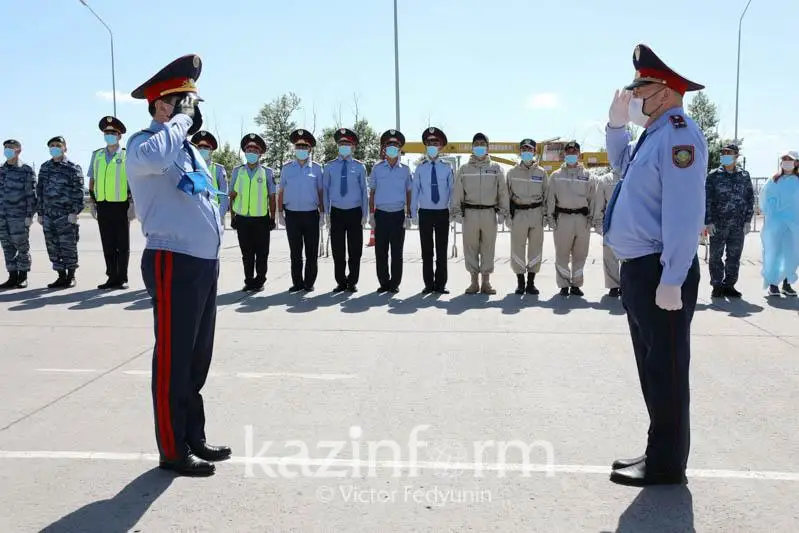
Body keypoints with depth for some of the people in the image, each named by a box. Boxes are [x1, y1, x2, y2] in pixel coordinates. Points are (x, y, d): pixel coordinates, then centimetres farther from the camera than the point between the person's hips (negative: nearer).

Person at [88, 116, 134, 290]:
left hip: (121, 205, -4)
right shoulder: (97, 155, 11)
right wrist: (92, 202, 9)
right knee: (107, 244, 7)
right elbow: (92, 180, 15)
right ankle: (112, 277, 14)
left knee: (123, 244, 4)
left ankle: (122, 278, 11)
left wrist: (132, 204, -9)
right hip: (103, 205, 4)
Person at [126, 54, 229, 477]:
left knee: (197, 357, 16)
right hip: (174, 265, -9)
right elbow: (155, 157, -35)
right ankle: (173, 451, 12)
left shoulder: (188, 148, 18)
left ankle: (194, 438, 30)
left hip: (205, 263, 9)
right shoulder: (143, 144, -9)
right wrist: (182, 117, -21)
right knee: (173, 360, 0)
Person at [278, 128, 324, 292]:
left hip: (311, 214, -1)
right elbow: (281, 192, 9)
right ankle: (297, 283, 14)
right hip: (292, 214, 1)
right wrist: (280, 213, 4)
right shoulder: (286, 168, 7)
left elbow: (321, 192, 6)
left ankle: (309, 283, 11)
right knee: (295, 252, 6)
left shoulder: (316, 168, 4)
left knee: (311, 251, 2)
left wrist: (322, 213, 2)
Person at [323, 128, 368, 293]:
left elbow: (364, 191, 5)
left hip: (355, 212, -1)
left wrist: (365, 214, 1)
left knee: (355, 250, 3)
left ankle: (352, 282, 13)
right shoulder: (330, 167, 4)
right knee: (338, 250, 4)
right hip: (337, 212, 1)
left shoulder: (359, 167, 2)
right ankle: (341, 282, 15)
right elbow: (326, 190, 7)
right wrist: (326, 213, 3)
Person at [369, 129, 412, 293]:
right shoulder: (377, 168, 6)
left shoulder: (405, 169, 6)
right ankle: (383, 282, 12)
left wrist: (408, 216, 2)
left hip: (398, 214, 0)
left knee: (397, 251, 3)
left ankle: (395, 283, 11)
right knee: (380, 251, 2)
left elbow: (408, 193, 7)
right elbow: (372, 192, 7)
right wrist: (371, 214, 1)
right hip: (381, 214, 0)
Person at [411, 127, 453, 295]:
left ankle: (440, 285, 11)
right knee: (426, 251, 5)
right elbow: (414, 191, 3)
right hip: (425, 213, 0)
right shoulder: (420, 169, 2)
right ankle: (429, 284, 13)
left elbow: (452, 191, 5)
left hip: (442, 213, 0)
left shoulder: (447, 168, 2)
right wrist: (414, 213, -1)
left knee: (442, 251, 4)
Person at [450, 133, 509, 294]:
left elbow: (503, 192, 7)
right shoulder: (464, 169, 9)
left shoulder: (496, 168, 9)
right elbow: (457, 192, 7)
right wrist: (456, 211, -1)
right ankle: (474, 282, 11)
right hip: (470, 212, 0)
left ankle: (486, 282, 11)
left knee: (488, 247, 3)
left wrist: (503, 211, 1)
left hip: (489, 213, 0)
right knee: (470, 247, 3)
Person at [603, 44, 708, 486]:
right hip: (639, 269, 10)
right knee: (653, 368, 16)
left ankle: (666, 464, 11)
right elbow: (620, 164, 35)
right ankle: (660, 453, 29)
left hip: (660, 273, -10)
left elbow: (683, 215, -23)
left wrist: (671, 281, -25)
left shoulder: (678, 135, -15)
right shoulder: (654, 135, 15)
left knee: (666, 370, 0)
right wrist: (616, 123, 18)